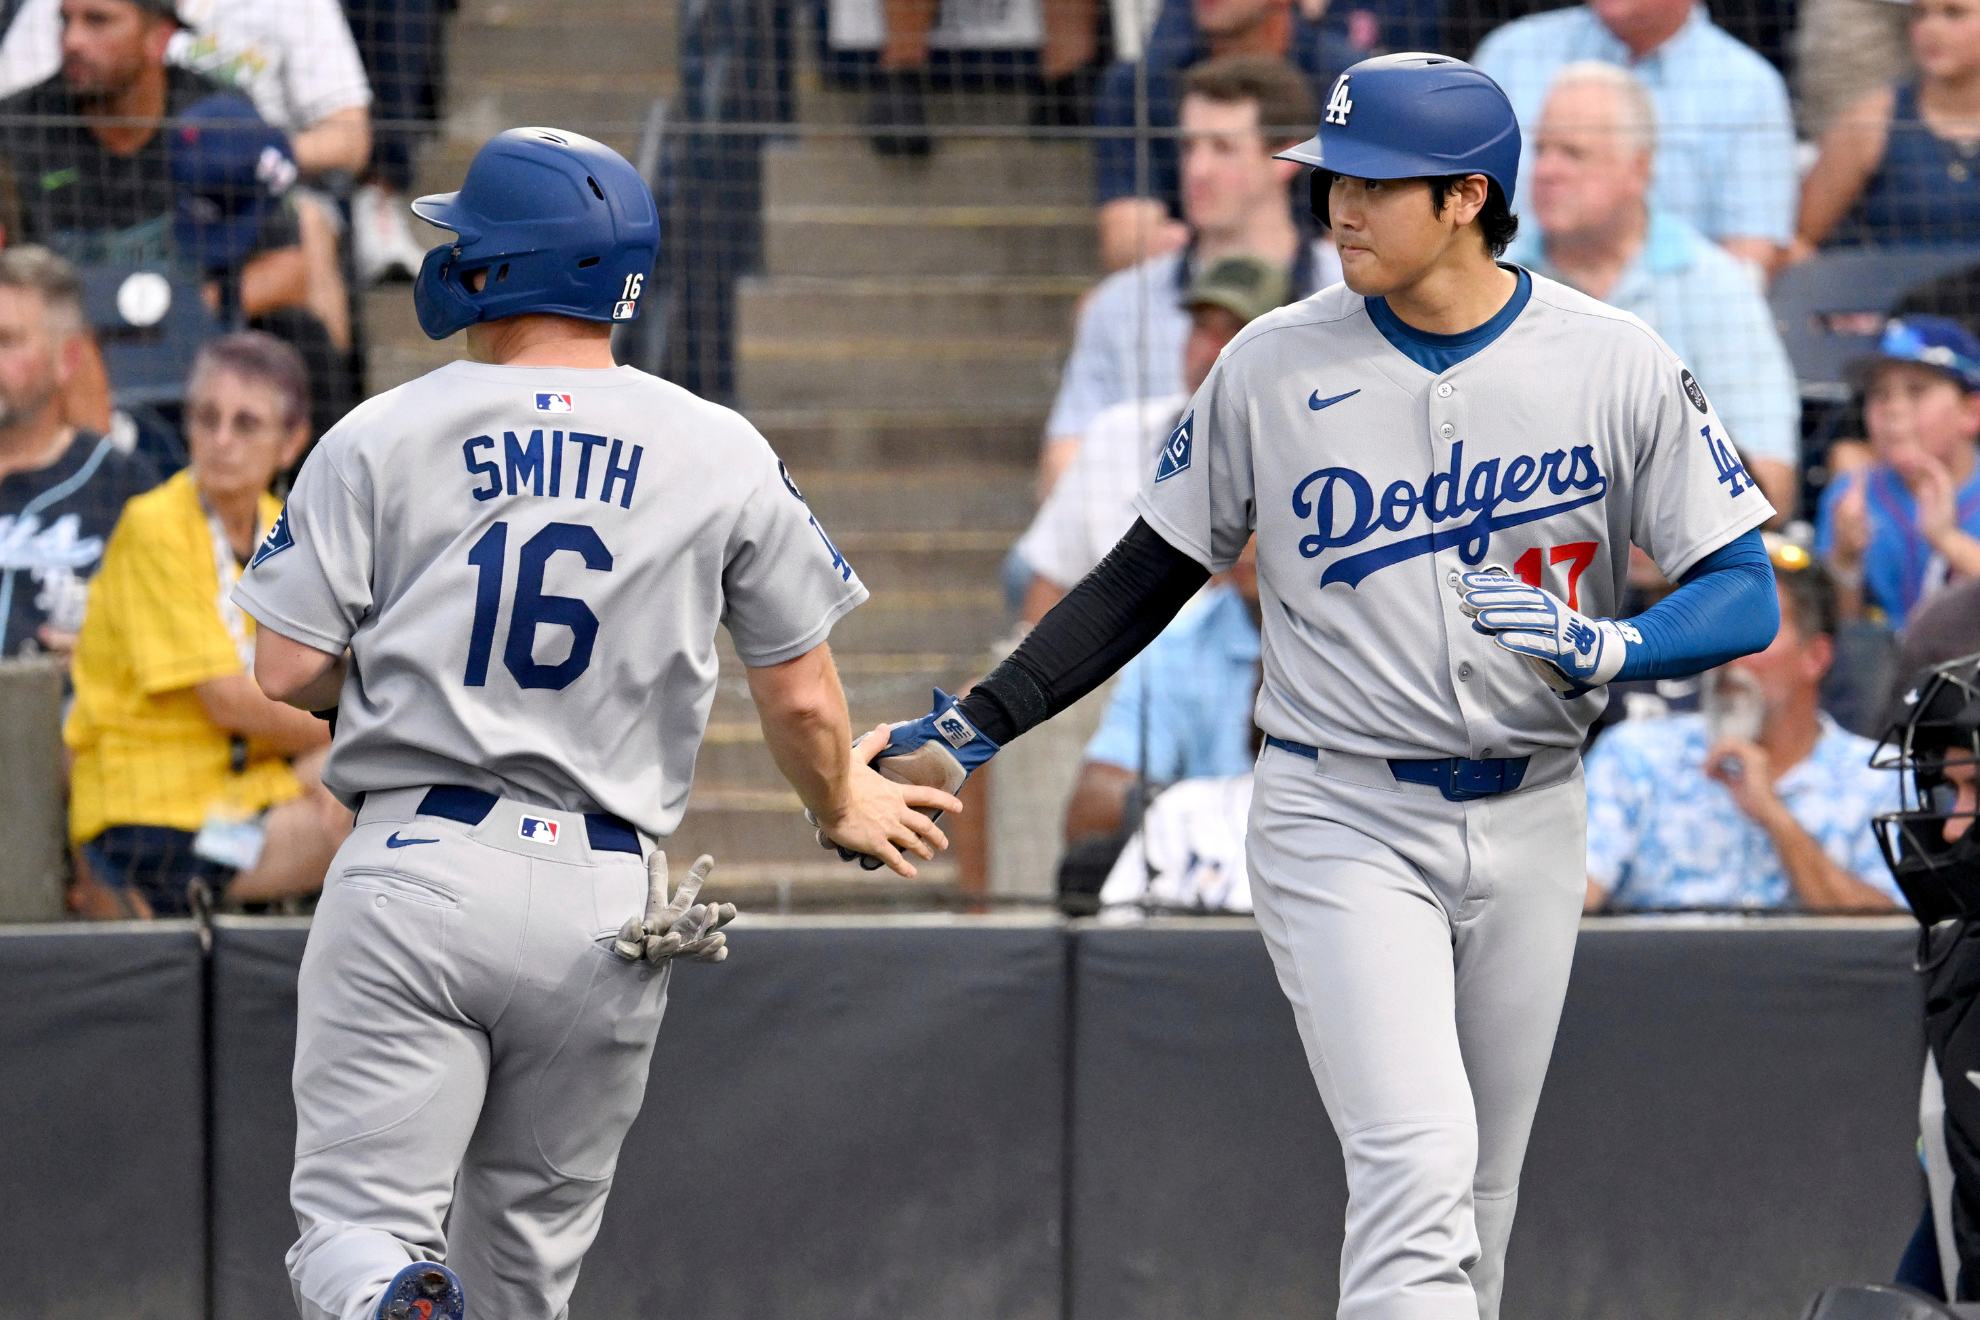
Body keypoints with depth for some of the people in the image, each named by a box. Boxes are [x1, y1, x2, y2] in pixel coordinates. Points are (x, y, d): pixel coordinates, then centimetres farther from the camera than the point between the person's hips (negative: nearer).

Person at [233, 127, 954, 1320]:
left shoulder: (380, 439, -1)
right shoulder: (722, 455, 4)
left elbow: (291, 674, -3)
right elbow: (802, 699, 8)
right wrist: (845, 807, 29)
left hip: (415, 872, -2)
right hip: (607, 899, 2)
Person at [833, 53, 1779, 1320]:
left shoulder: (1615, 363, -4)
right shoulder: (1275, 365, -3)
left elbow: (1744, 596, -4)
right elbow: (1147, 582, 6)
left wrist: (1601, 646, -24)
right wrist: (973, 729, -1)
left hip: (1529, 826, 2)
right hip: (1342, 824, -2)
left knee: (1480, 1200, 10)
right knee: (1417, 1168, -18)